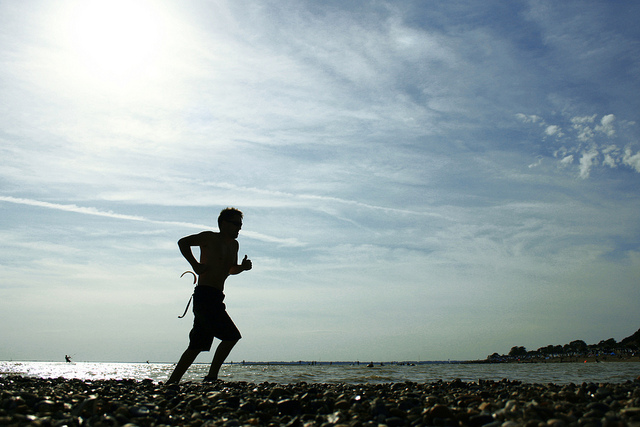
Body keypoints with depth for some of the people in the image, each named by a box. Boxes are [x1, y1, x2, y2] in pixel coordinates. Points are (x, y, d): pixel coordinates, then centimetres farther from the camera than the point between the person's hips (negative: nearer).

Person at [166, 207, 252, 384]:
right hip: (205, 295, -8)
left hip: (216, 298, 9)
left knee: (197, 346, 11)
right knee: (232, 335, -14)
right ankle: (211, 377, -6)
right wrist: (195, 264, -10)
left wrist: (243, 267, 8)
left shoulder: (234, 244, 19)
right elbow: (183, 242, -1)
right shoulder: (210, 238, -3)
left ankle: (172, 381, 17)